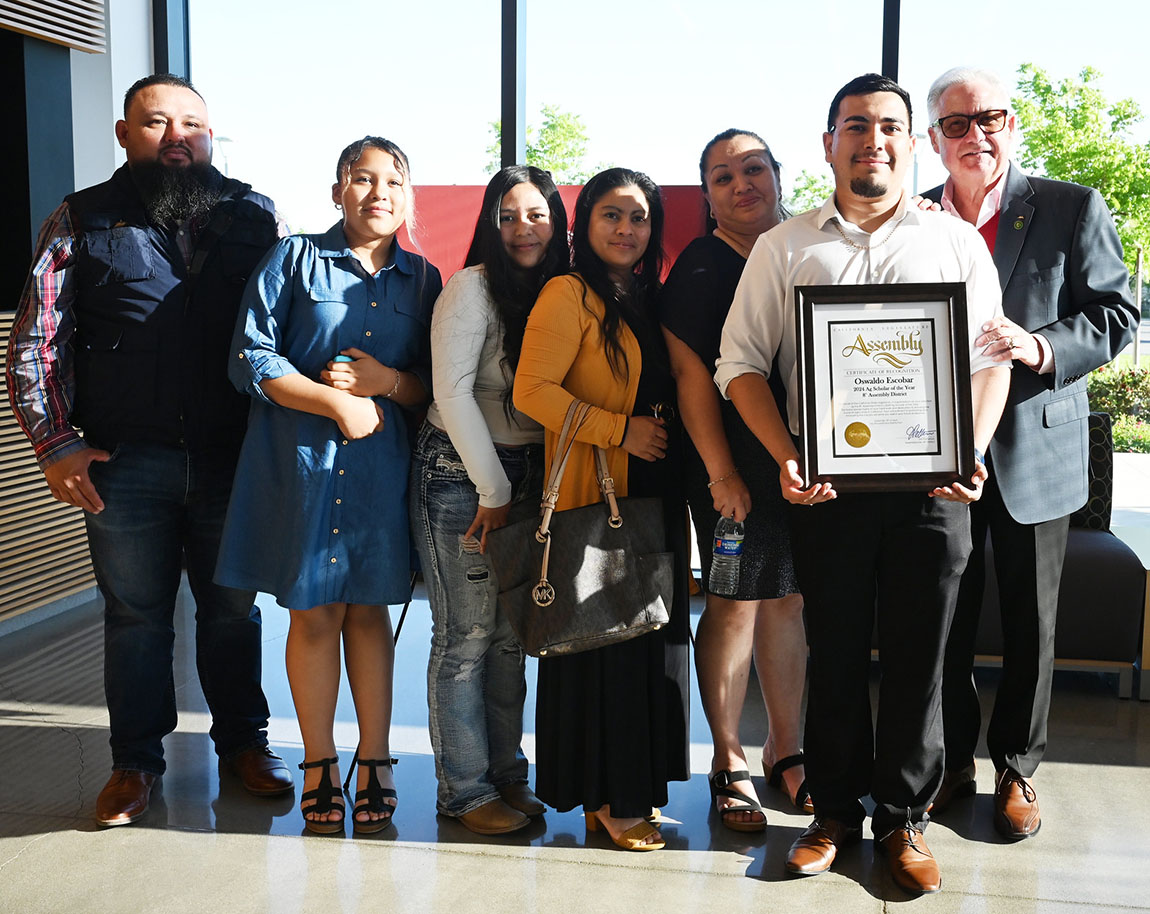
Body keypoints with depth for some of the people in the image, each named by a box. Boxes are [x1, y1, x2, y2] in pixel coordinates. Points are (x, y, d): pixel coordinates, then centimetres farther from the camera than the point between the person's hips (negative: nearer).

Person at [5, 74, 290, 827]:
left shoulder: (252, 216, 7)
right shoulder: (83, 220, 5)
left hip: (231, 455, 1)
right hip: (124, 461, 0)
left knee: (233, 606, 12)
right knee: (136, 614, 10)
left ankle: (244, 740, 29)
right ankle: (137, 759, 26)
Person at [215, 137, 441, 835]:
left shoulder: (422, 279, 10)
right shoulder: (294, 259, 3)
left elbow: (437, 384, 9)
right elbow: (251, 359, -4)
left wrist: (387, 381, -11)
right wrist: (338, 402, -12)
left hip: (384, 464, 2)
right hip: (303, 459, -2)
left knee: (368, 612, 7)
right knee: (314, 614, 4)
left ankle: (375, 763, 18)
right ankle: (320, 764, 18)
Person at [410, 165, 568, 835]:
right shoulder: (473, 286, -8)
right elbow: (452, 390, -14)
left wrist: (521, 489, 3)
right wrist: (494, 490, -12)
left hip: (528, 477, 6)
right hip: (461, 472, -6)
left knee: (512, 633, 9)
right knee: (467, 635, -2)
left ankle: (507, 774, 21)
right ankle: (466, 789, 9)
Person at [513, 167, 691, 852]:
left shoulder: (649, 300, 17)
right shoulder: (569, 295, -7)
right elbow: (532, 390, -16)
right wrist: (620, 430, -17)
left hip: (652, 496, 8)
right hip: (596, 496, -7)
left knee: (649, 635, 10)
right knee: (605, 638, -2)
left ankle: (629, 787, 23)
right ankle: (603, 797, 11)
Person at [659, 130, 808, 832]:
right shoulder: (702, 266, -4)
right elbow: (691, 372, -8)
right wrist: (722, 472, -12)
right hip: (736, 463, -5)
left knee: (791, 600, 11)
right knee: (736, 602, 0)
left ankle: (785, 749, 25)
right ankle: (729, 763, 15)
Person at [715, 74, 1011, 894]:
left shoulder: (958, 243, 8)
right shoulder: (785, 249, 7)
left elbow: (990, 362, 6)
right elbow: (742, 361, 3)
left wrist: (971, 454, -10)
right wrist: (785, 457, -10)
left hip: (930, 488, 0)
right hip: (827, 488, 0)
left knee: (916, 660, 7)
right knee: (835, 656, 9)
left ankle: (904, 818, 24)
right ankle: (836, 813, 26)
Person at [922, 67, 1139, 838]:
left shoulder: (1074, 210, -3)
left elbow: (1117, 313, -6)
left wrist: (1041, 347, -23)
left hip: (1035, 449, -2)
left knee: (1030, 622, 9)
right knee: (943, 620, 10)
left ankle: (1017, 768, 27)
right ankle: (951, 762, 28)